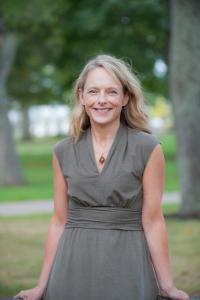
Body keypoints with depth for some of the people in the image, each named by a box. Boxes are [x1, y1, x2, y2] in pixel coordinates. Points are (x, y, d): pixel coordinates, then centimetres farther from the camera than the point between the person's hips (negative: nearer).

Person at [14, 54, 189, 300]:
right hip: (73, 268, 3)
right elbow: (59, 221, 7)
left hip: (126, 265, -2)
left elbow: (152, 221, -4)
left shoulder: (148, 148, -5)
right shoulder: (63, 151, 5)